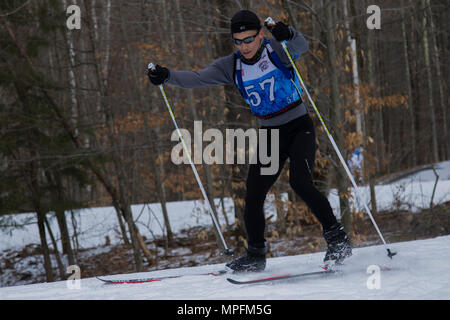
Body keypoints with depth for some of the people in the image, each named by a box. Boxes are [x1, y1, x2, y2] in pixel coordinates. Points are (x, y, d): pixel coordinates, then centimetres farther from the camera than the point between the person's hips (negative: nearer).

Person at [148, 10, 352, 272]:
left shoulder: (276, 49, -12)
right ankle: (256, 255, 13)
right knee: (253, 195, -2)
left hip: (300, 128, -5)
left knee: (300, 182, -26)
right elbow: (198, 78, -6)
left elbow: (301, 47, -32)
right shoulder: (232, 66, 0)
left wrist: (289, 34, -53)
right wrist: (167, 76, -21)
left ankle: (337, 237, -13)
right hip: (270, 135, 5)